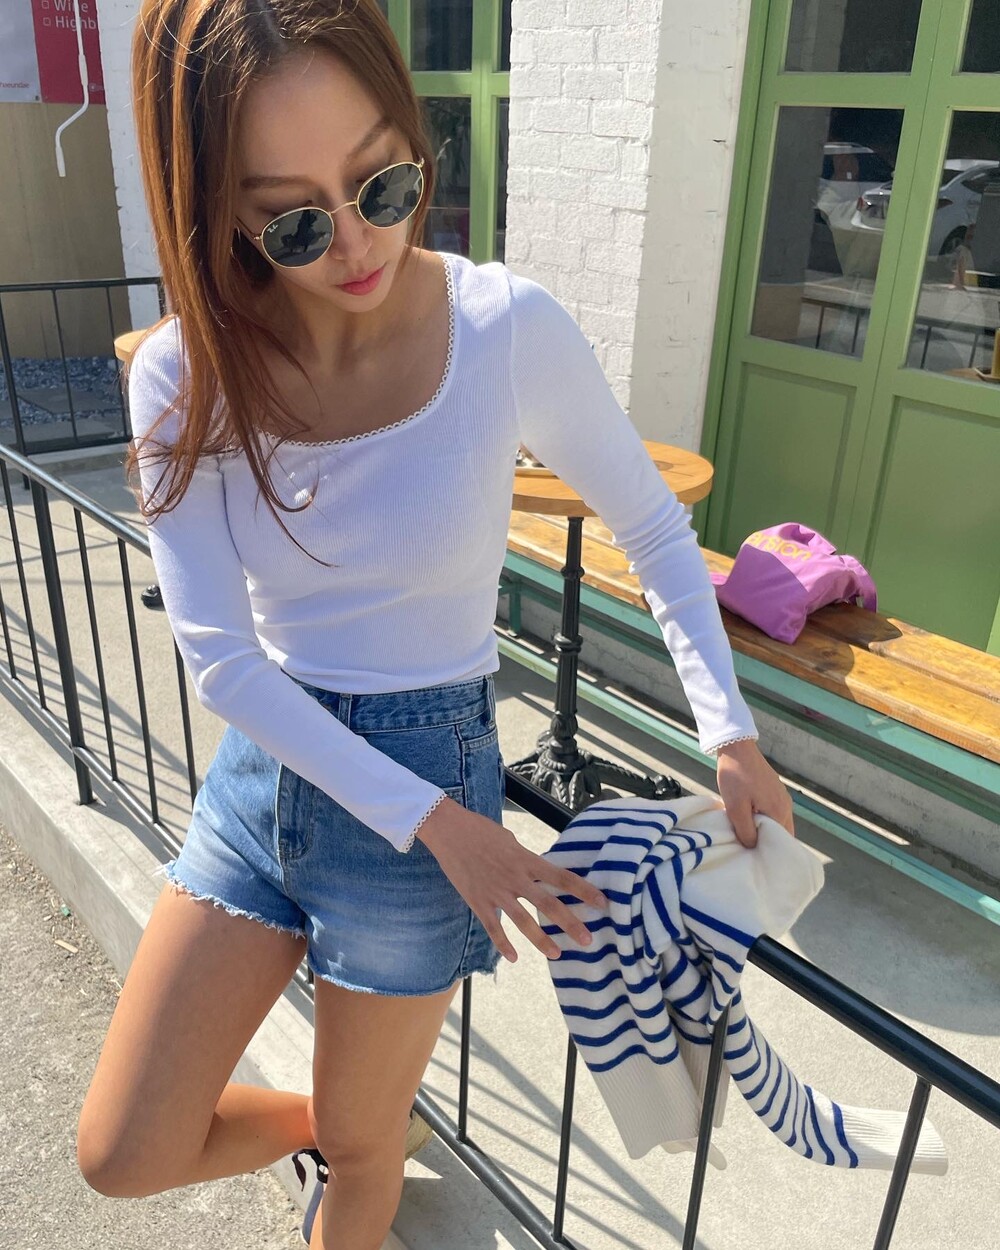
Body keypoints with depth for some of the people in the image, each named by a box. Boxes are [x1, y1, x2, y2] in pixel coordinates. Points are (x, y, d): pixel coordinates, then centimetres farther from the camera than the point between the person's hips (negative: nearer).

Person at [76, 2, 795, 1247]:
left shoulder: (510, 329, -17)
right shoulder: (184, 376, -12)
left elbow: (654, 527, -2)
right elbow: (221, 657, -14)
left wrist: (730, 733, -9)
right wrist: (434, 820, -18)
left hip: (435, 765, -2)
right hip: (261, 768, 3)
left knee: (361, 1146, 18)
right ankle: (319, 1118, 43)